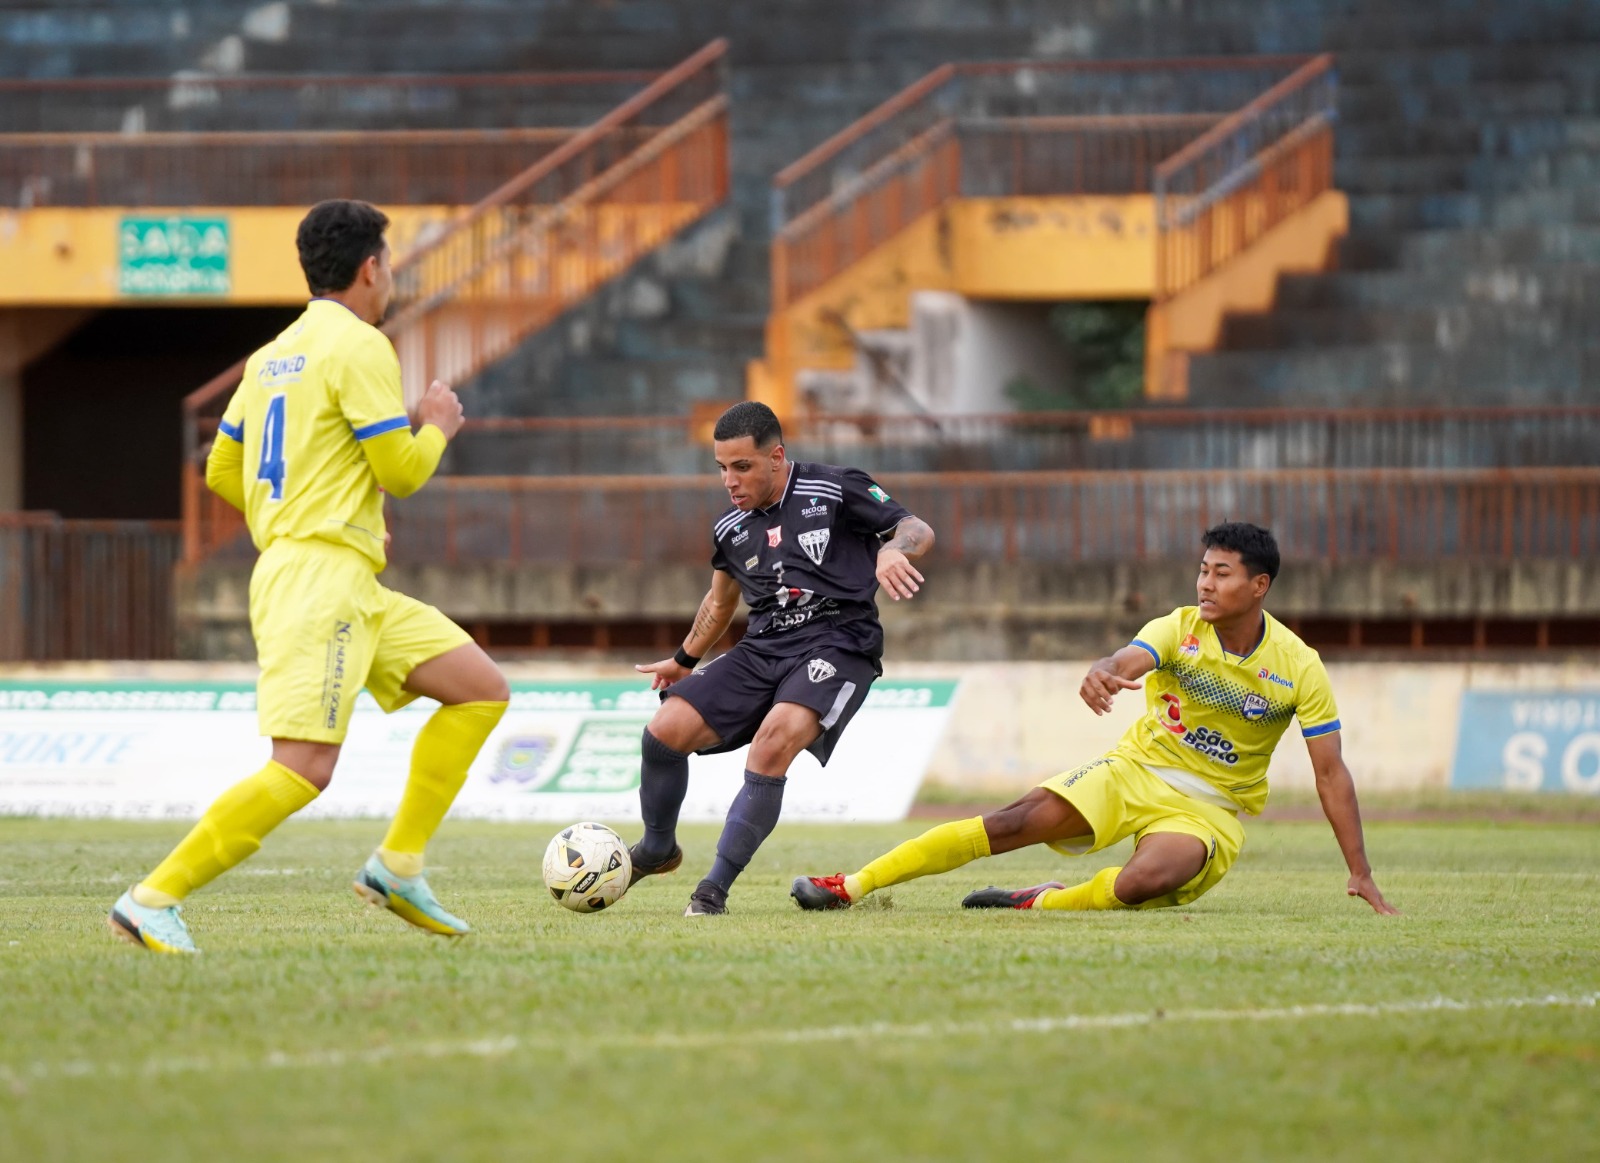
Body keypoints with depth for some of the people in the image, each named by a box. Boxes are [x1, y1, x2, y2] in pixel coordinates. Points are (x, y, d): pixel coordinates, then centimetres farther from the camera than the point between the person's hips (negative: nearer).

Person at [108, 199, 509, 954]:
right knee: (304, 768, -17)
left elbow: (222, 471, 21)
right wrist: (438, 424, 8)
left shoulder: (273, 355, 17)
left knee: (482, 689, 9)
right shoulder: (359, 346, -10)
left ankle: (398, 866, 6)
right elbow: (401, 469, -13)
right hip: (322, 579, -10)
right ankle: (153, 900, -17)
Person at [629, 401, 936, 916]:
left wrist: (892, 550, -25)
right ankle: (657, 849, 16)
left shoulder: (835, 491, -3)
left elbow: (918, 530, -2)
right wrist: (684, 660, 40)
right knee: (665, 731, -11)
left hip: (837, 644, -6)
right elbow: (721, 599, 31)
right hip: (764, 647, 6)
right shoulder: (731, 529, 13)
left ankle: (716, 887, -24)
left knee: (774, 742, -32)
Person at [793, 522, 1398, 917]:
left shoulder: (1298, 667, -9)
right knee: (1015, 822, -20)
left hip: (1208, 807, -2)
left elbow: (1330, 773, -6)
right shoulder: (1178, 629, -6)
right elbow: (1127, 661, -27)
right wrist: (1103, 674, -54)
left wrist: (1361, 874, -9)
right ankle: (851, 885, -19)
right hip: (1136, 769, 2)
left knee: (1143, 882, -36)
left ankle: (1038, 902, -10)